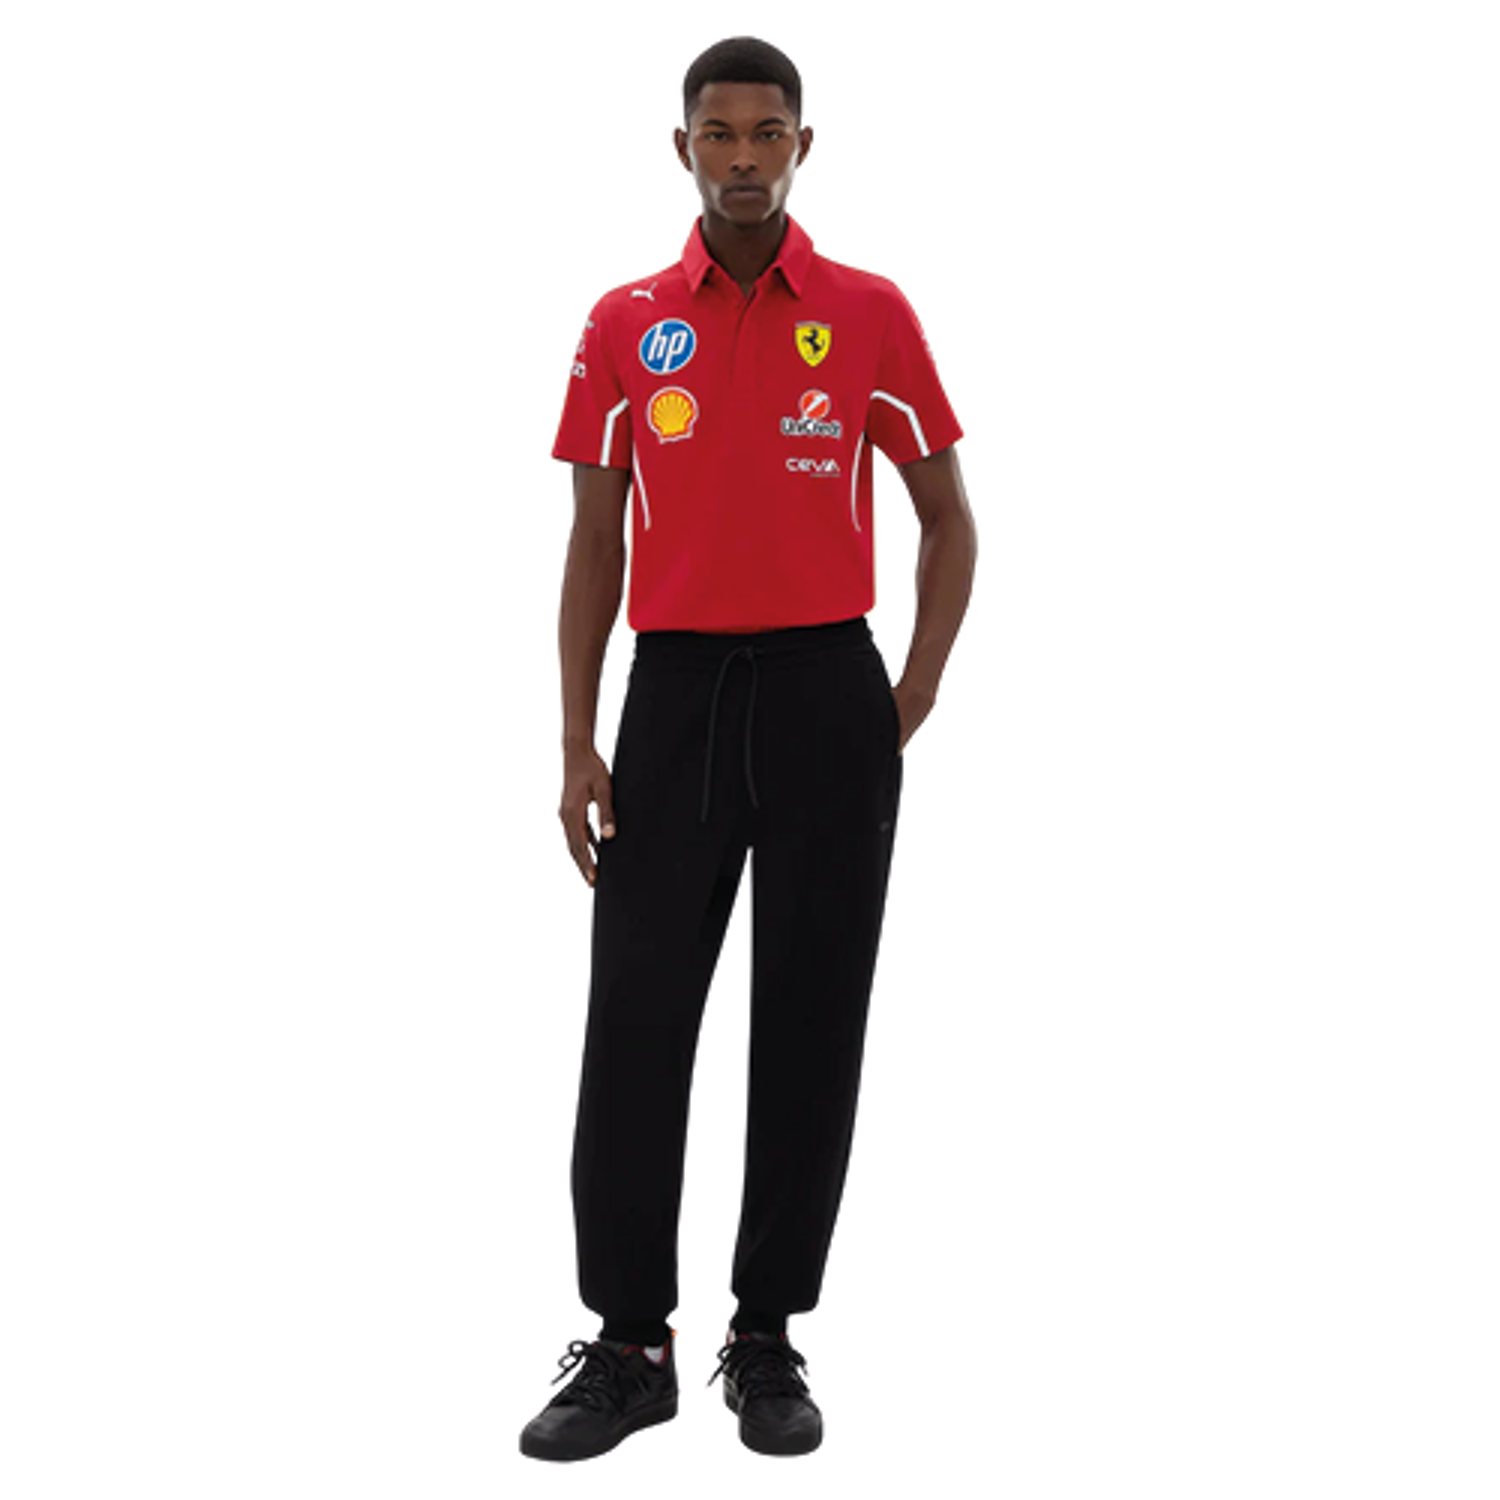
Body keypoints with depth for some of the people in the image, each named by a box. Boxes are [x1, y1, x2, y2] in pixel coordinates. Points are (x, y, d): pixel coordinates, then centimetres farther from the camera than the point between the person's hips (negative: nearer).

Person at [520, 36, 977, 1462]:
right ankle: (629, 1341, 12)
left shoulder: (869, 314, 2)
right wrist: (577, 744, 0)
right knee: (634, 1021, 0)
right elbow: (595, 541, 6)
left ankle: (768, 1335, 17)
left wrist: (909, 703, 0)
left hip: (824, 692, -1)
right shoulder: (625, 325, 6)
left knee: (810, 1027, 4)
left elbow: (946, 517, 8)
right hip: (674, 695, 1)